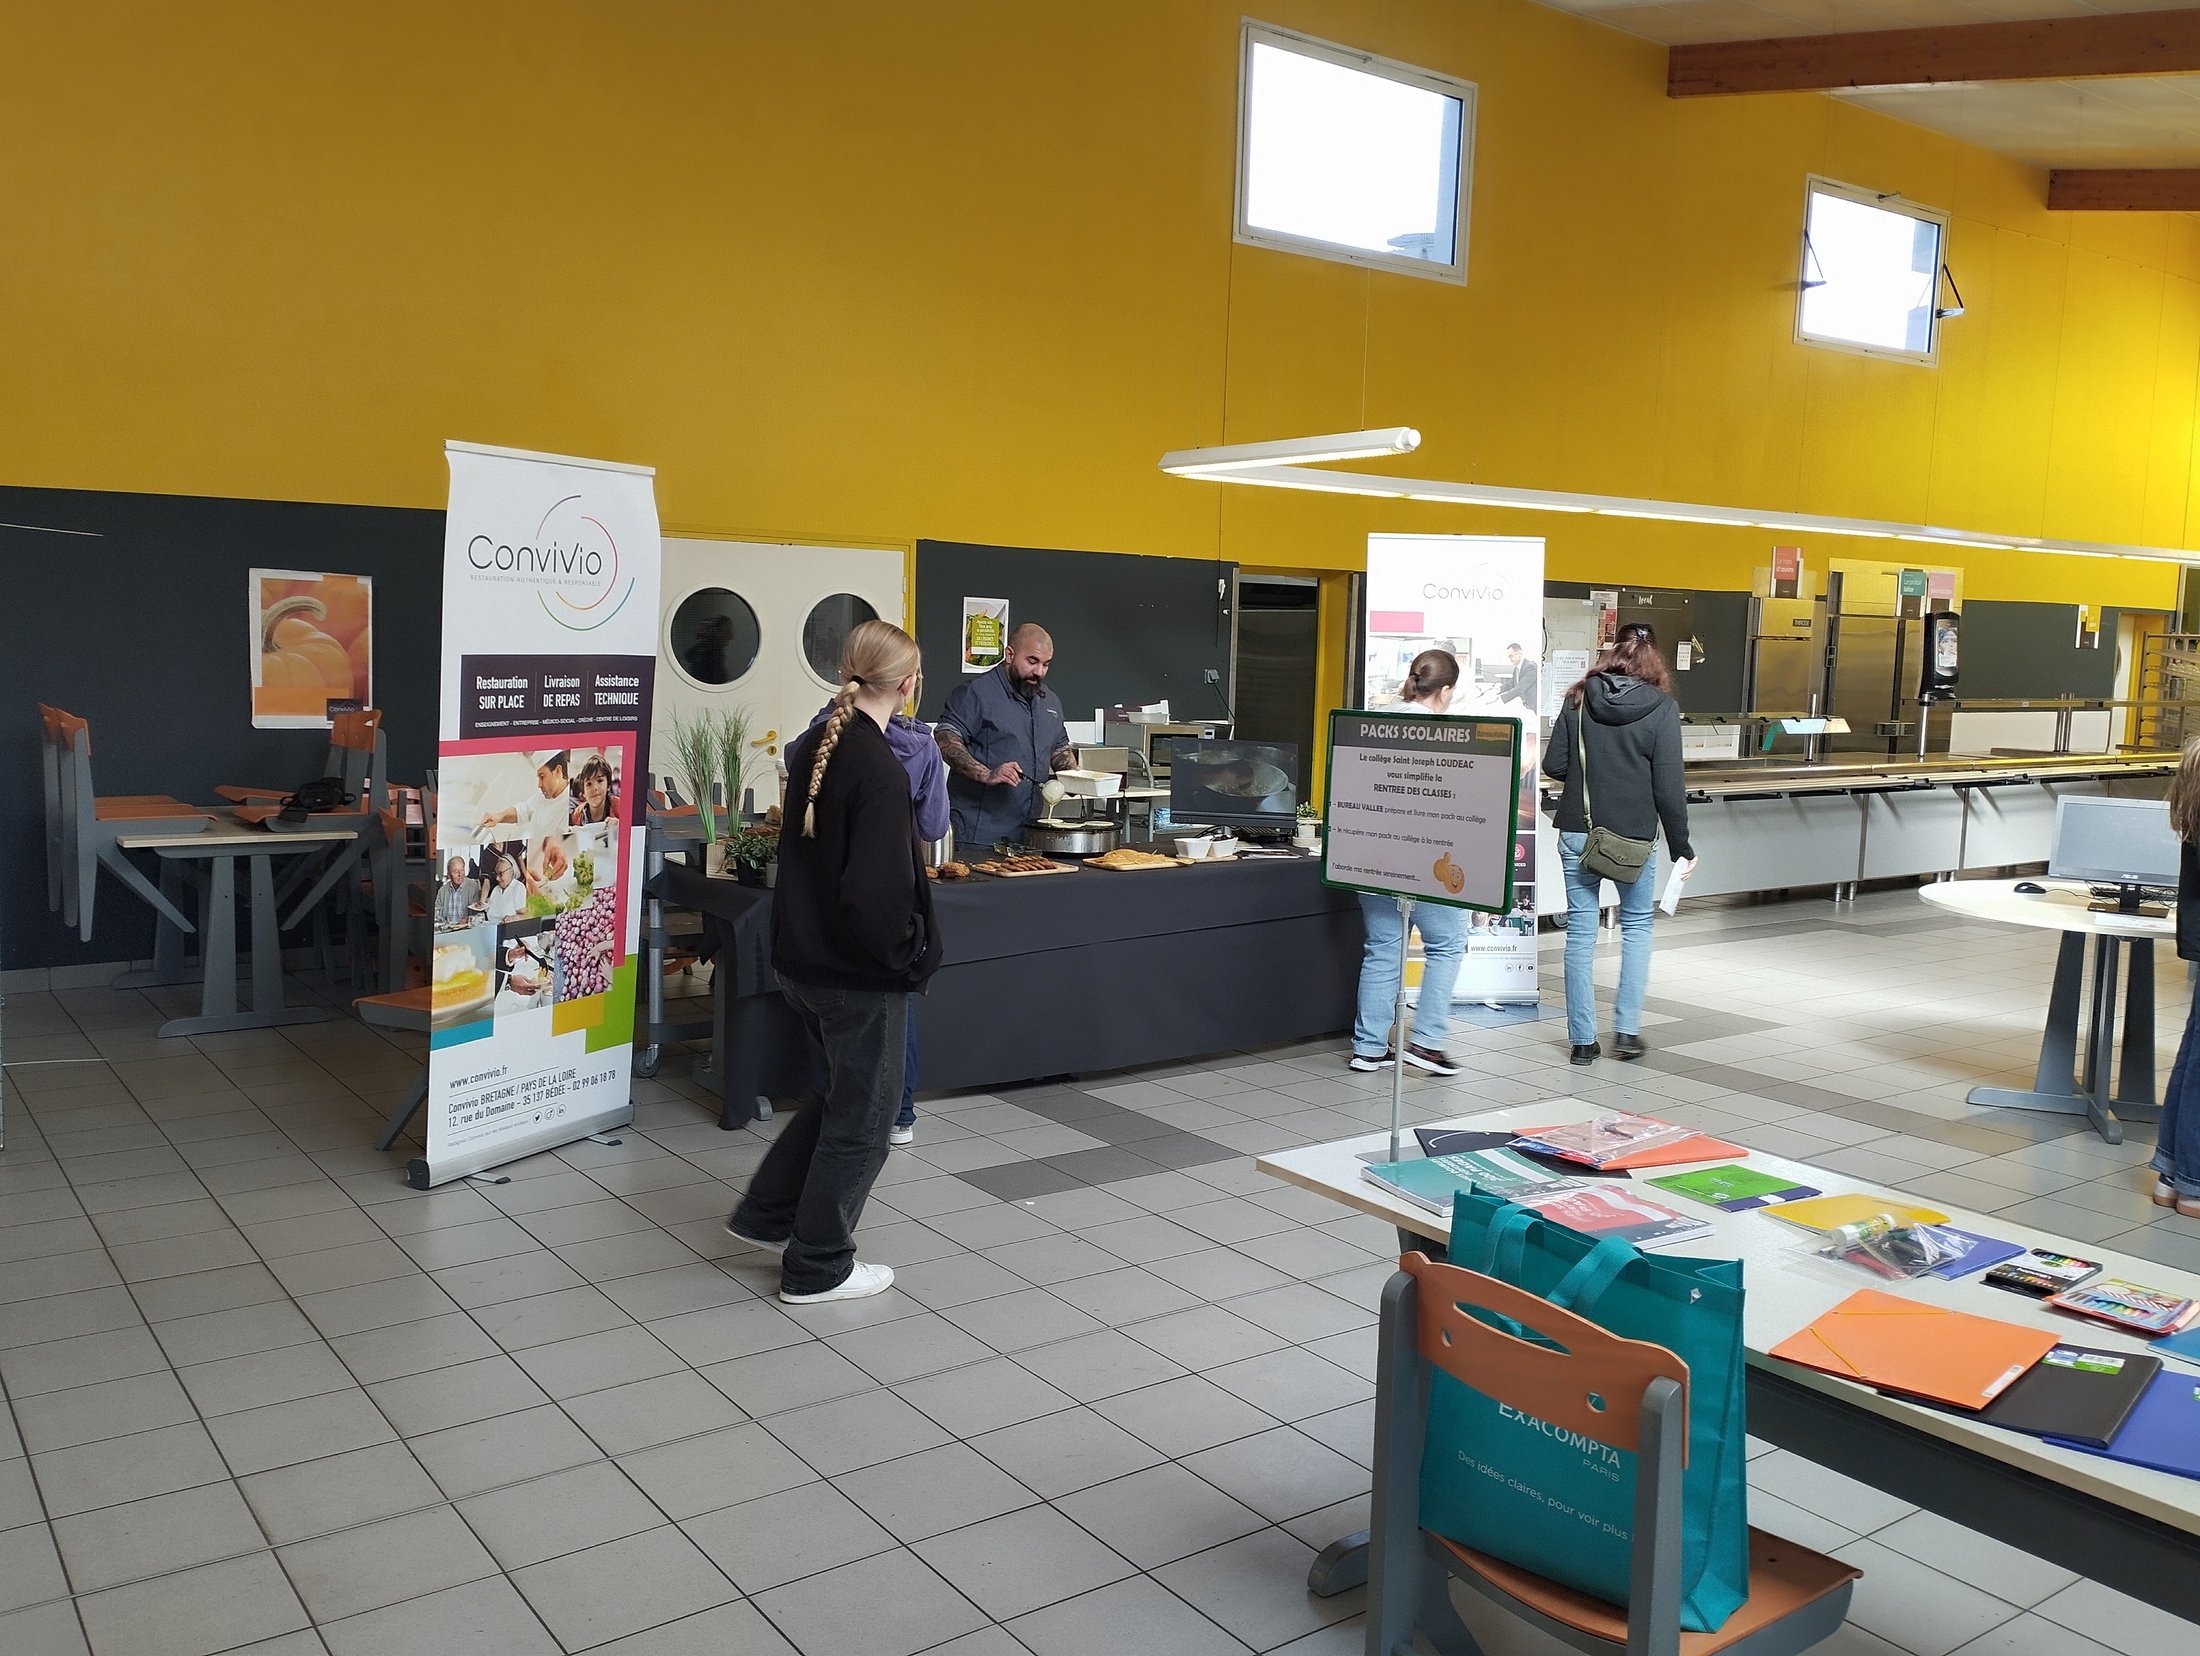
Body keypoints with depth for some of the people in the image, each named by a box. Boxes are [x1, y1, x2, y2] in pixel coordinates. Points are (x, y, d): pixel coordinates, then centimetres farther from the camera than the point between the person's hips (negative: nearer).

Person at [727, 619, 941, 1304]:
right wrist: (909, 955, -12)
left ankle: (766, 1214, 33)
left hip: (802, 958, 8)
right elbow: (878, 891, -27)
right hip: (861, 973, -8)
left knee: (844, 1093, 26)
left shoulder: (814, 748, 3)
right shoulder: (880, 770, -23)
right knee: (861, 1118, 9)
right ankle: (818, 1267, 22)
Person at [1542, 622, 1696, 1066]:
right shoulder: (1662, 708, -8)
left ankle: (1583, 1040, 12)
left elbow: (1553, 766, -1)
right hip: (1633, 837, -2)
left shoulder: (1579, 699, -1)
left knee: (1581, 931, 8)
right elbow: (1669, 788, -9)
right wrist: (1682, 848, -1)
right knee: (1637, 925, 18)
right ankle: (1627, 1029, 13)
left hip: (1577, 833, 2)